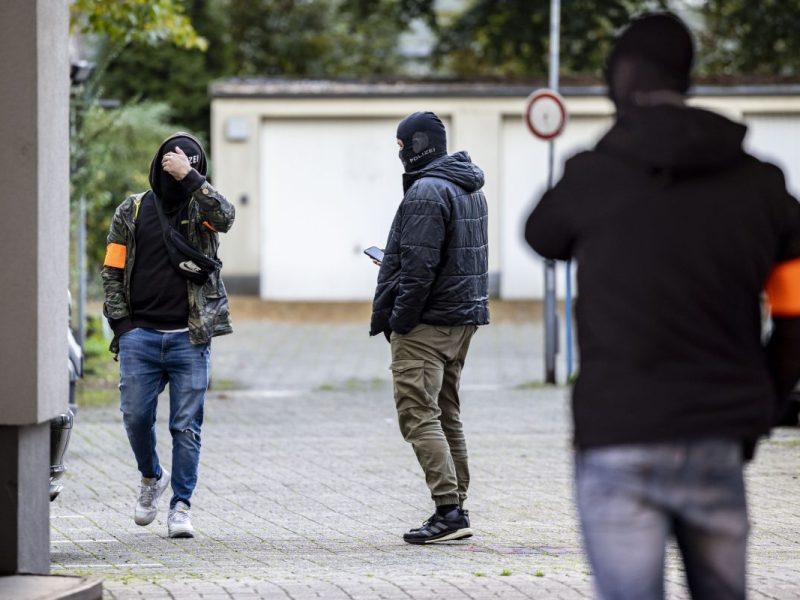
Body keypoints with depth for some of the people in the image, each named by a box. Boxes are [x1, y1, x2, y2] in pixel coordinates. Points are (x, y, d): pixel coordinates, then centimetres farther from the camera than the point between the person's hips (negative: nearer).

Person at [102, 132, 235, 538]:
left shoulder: (200, 208, 5)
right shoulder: (132, 211, 9)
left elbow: (225, 216, -20)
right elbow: (112, 271, 10)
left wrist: (190, 177, -22)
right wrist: (121, 324, 1)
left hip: (189, 338, -1)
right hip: (141, 334, 1)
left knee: (186, 427, -2)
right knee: (136, 417, 0)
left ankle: (181, 506, 5)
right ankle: (151, 478, 28)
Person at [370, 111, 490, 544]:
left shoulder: (427, 192, -16)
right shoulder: (471, 190, 16)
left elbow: (419, 266, -21)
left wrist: (399, 320, -17)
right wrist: (393, 263, 25)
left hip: (426, 323, -10)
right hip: (464, 316, 10)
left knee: (418, 413, -10)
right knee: (446, 413, 14)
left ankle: (448, 509, -16)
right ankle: (456, 510, 15)